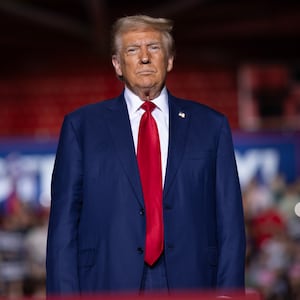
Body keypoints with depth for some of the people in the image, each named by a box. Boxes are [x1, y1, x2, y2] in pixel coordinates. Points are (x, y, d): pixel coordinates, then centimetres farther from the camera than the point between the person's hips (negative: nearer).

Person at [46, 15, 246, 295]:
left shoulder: (211, 126, 11)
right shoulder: (81, 126, 8)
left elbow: (230, 225, 7)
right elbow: (63, 223, 4)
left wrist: (228, 294, -2)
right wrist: (65, 294, -5)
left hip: (190, 284, 1)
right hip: (108, 285, -1)